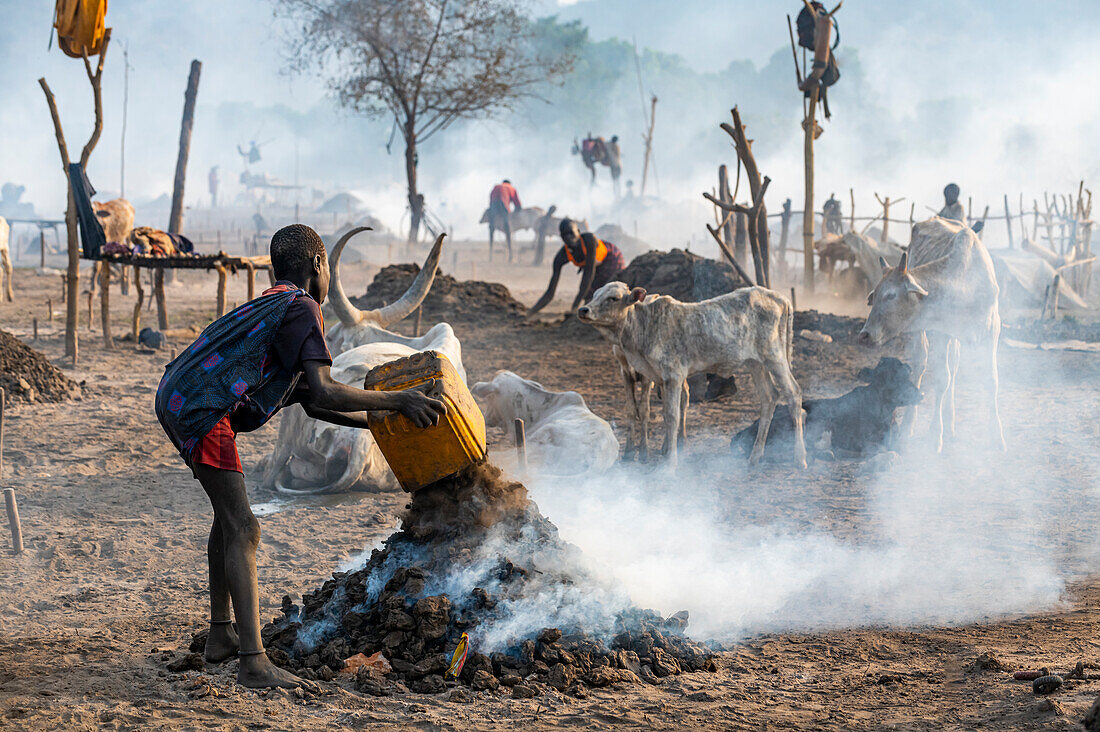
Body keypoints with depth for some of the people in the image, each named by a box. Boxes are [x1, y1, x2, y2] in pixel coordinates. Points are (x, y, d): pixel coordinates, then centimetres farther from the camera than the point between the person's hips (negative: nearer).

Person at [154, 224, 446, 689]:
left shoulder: (272, 305, 26)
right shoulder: (301, 309, -5)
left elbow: (312, 404, 28)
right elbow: (323, 393, -17)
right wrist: (397, 401, -10)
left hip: (173, 399, 10)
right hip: (202, 410, -10)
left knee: (228, 515, 24)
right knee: (242, 529, -11)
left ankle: (220, 635, 32)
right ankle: (254, 663, -16)